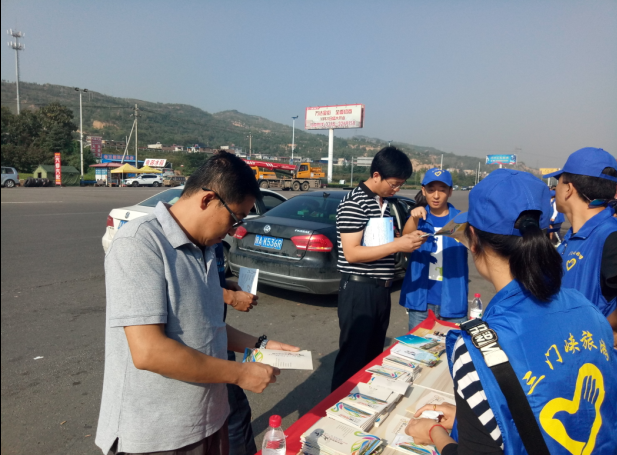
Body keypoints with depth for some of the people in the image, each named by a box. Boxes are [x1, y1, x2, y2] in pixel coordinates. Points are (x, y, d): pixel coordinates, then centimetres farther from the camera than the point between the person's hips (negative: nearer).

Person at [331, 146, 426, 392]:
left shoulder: (383, 203, 13)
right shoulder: (353, 202, -15)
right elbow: (351, 253, -22)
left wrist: (406, 239, 5)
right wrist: (397, 246, -22)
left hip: (381, 289, 9)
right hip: (359, 290, -9)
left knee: (374, 355, 18)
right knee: (352, 358, 2)